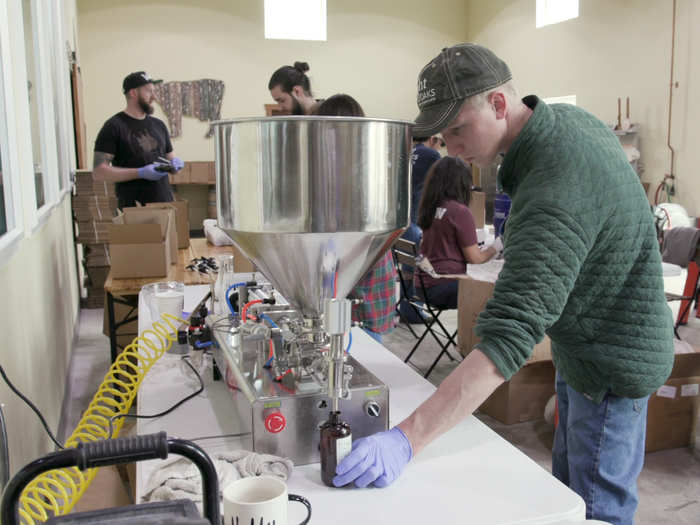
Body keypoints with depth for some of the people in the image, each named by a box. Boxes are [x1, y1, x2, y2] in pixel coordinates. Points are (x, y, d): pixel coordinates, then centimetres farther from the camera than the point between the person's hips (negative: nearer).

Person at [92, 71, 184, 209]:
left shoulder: (158, 124, 15)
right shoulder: (114, 127, -3)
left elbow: (170, 157, 26)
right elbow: (98, 172, -10)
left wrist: (175, 164, 1)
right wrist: (140, 173, -18)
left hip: (165, 203, 5)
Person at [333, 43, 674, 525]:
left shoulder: (556, 195, -35)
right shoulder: (569, 119, -4)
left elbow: (508, 338, -42)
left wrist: (407, 440, -46)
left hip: (612, 365, -9)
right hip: (582, 350, 10)